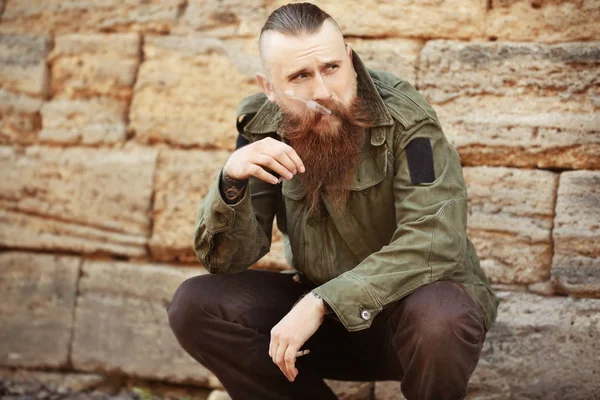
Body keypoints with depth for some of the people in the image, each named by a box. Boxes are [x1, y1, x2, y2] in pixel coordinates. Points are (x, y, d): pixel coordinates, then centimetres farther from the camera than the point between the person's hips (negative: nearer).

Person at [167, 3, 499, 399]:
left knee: (438, 321, -38)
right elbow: (225, 259, -9)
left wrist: (320, 303, -36)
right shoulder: (263, 129, -7)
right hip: (322, 308, 4)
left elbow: (434, 240, -30)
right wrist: (232, 183, -31)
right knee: (195, 306, -16)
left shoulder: (404, 118, -20)